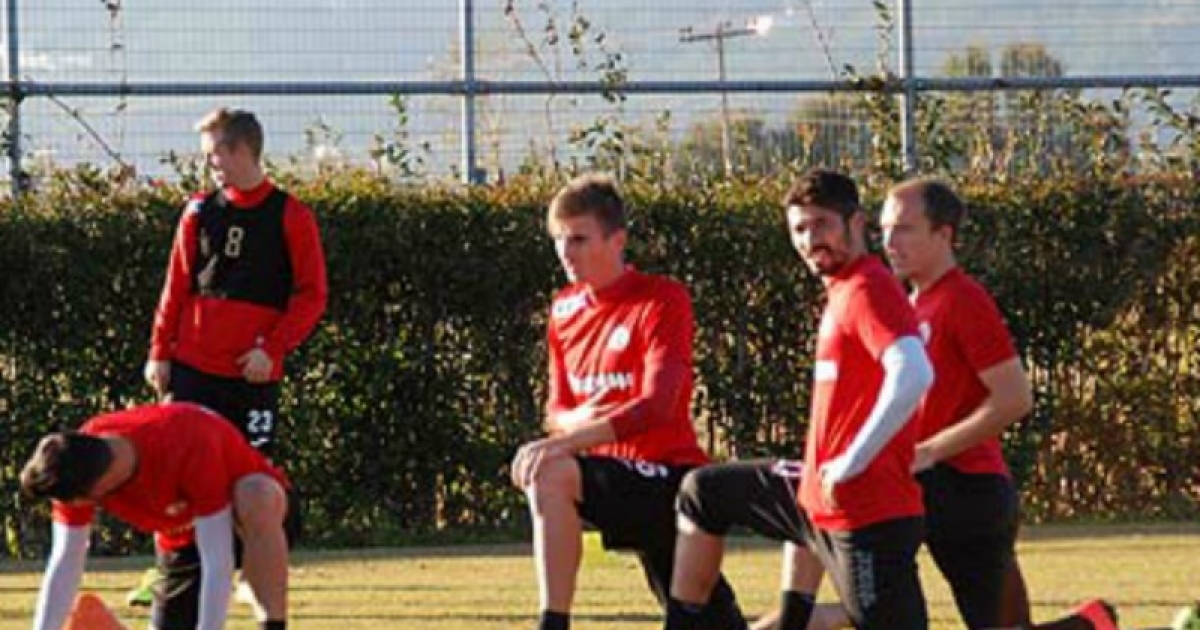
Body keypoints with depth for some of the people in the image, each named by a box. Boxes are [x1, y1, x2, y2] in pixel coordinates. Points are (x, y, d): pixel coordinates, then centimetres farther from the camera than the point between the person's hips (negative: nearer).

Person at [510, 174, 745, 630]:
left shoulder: (663, 301, -13)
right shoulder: (565, 310, 9)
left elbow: (656, 407, -24)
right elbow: (557, 410, 15)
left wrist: (565, 442, -33)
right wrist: (575, 419, -11)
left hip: (667, 475, -8)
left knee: (551, 474, -32)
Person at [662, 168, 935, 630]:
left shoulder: (866, 290, -16)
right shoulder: (841, 292, 15)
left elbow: (913, 375, -32)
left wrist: (851, 463, -24)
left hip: (864, 512, -11)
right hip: (820, 498, 11)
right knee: (703, 492, 29)